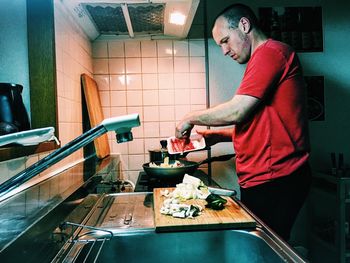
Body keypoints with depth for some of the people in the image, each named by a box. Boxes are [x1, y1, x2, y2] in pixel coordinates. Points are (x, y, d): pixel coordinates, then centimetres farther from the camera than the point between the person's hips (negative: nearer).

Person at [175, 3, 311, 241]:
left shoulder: (271, 52, -10)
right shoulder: (263, 59, 21)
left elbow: (236, 112, -17)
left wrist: (191, 118, -3)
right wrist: (218, 135, 15)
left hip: (273, 181, -9)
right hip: (262, 180, 9)